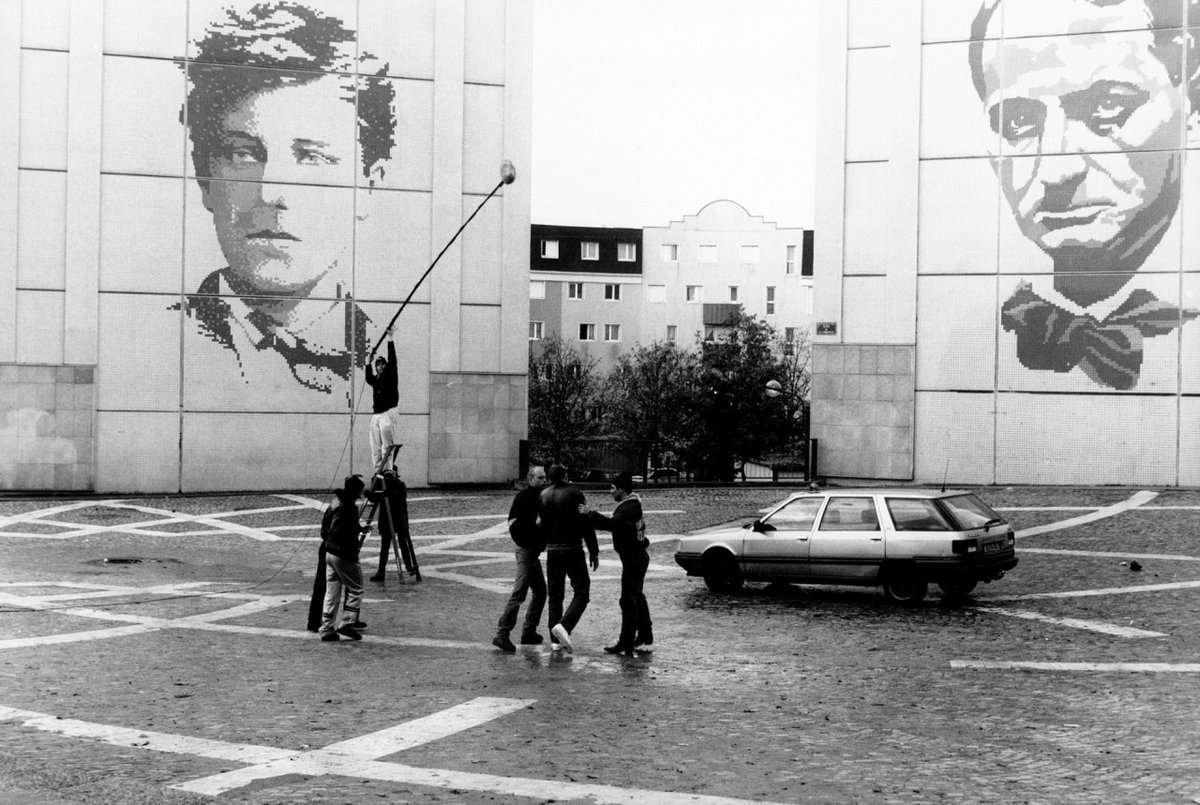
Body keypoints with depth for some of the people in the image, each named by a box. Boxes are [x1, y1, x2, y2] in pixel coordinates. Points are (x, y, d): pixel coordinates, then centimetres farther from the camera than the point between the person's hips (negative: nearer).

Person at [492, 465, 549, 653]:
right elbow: (513, 523, -20)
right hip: (526, 550, -10)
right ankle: (502, 634, -15)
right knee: (519, 593, -14)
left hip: (533, 551, 10)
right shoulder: (524, 497, -13)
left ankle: (529, 632, 21)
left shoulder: (538, 497, 14)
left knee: (540, 591, 14)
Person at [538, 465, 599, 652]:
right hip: (572, 549, -5)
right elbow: (587, 525, -8)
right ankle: (564, 626, -21)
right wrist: (594, 552, -3)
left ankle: (555, 640, 9)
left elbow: (542, 522, 12)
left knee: (554, 595, 10)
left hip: (551, 550, 5)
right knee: (581, 593, -1)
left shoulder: (542, 495, 7)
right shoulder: (575, 494, -7)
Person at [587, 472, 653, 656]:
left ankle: (626, 644, -7)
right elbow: (614, 524, 12)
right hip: (637, 556, 11)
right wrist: (592, 517, 1)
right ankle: (645, 636, 30)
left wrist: (590, 515, -29)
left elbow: (612, 524, -34)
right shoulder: (630, 505, 13)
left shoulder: (630, 508, -21)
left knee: (628, 600, -8)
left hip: (634, 558, -11)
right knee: (637, 597, 20)